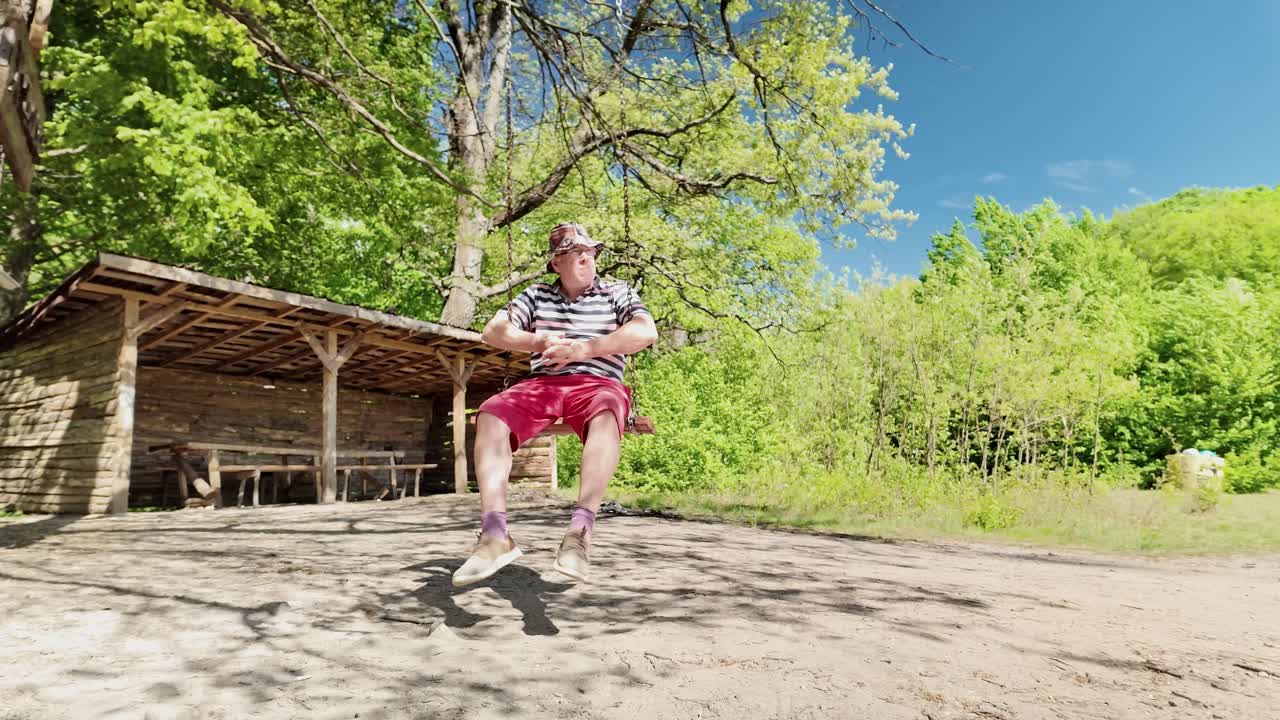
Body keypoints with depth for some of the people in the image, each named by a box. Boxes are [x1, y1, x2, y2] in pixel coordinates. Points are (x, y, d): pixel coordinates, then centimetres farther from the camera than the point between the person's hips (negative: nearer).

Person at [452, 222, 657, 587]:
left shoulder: (617, 292, 13)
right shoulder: (537, 294, 20)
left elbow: (646, 332, -6)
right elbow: (494, 331, 11)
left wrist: (582, 348, -13)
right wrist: (540, 342, -6)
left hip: (597, 383, -2)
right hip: (541, 384, 3)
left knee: (606, 414, -40)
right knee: (491, 414, -28)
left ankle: (580, 531, -47)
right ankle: (495, 535, -37)